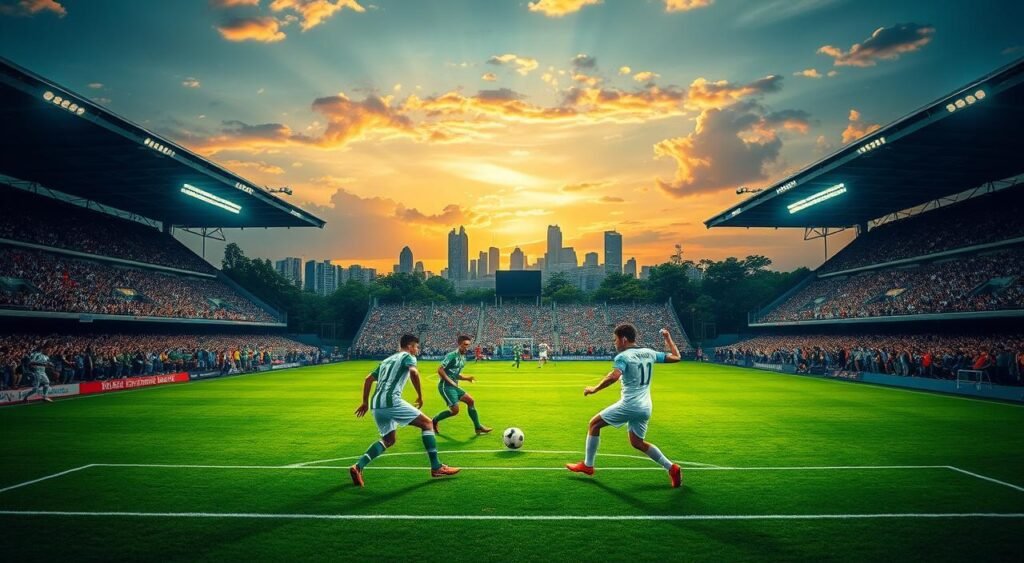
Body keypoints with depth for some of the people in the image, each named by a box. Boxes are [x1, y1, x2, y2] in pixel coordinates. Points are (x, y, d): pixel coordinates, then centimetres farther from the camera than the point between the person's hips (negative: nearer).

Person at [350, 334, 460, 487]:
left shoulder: (387, 360, 29)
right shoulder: (407, 356, 6)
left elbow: (368, 379, 27)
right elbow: (413, 372, -16)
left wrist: (365, 402, 30)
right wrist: (420, 396, -9)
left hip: (376, 403, 8)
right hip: (391, 400, -8)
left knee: (388, 440, 23)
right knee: (427, 423, 2)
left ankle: (358, 467, 6)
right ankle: (436, 467, -1)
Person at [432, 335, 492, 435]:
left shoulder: (463, 358, 12)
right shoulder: (452, 355, -15)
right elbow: (440, 370, -18)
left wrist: (467, 378, 5)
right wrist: (450, 381, -20)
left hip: (454, 386, 9)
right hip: (445, 386, -9)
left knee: (470, 401, 5)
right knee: (455, 410, -12)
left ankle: (478, 427, 11)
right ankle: (434, 421, 9)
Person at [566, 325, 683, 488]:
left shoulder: (623, 356, -12)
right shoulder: (649, 353, 8)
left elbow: (614, 376, -30)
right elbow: (676, 357, 15)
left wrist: (594, 389, -20)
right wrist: (668, 338, 27)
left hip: (629, 405, -7)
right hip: (645, 408, 7)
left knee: (594, 424, 9)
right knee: (637, 442, 20)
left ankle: (587, 465, 15)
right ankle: (671, 467, 9)